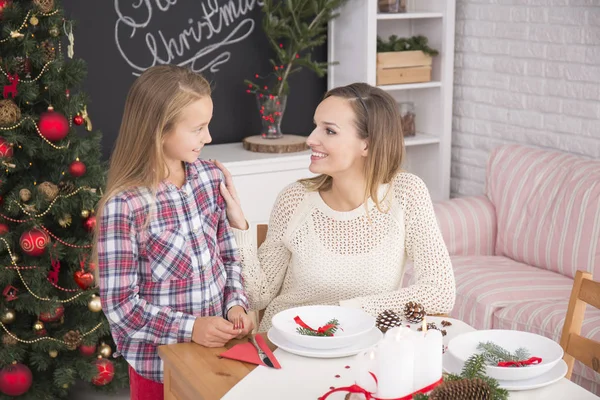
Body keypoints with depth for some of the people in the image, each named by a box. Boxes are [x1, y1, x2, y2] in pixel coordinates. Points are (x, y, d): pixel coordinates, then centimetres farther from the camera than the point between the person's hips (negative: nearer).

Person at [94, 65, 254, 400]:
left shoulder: (212, 178, -3)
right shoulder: (124, 206, -20)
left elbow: (229, 257, 5)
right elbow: (120, 304, -17)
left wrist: (236, 305, -10)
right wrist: (188, 328, -22)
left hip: (217, 347, 5)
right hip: (159, 362, -5)